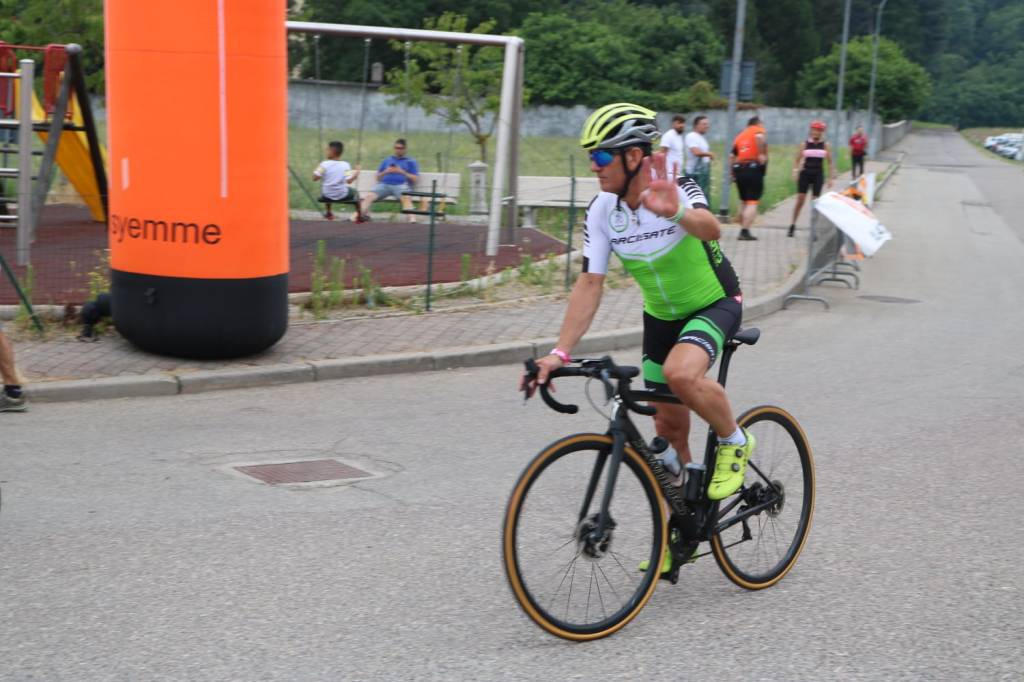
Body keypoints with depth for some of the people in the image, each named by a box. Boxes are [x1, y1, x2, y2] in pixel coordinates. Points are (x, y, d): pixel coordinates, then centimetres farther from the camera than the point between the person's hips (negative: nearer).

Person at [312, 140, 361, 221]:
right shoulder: (345, 165, -11)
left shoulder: (324, 164, -12)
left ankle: (328, 213, 45)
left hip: (327, 196, 1)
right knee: (354, 191, 30)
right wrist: (356, 173, -1)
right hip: (343, 196, -1)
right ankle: (359, 215, 31)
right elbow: (349, 180, -19)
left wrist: (318, 168, 5)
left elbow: (315, 178, -14)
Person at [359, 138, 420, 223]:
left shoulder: (411, 161, 19)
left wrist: (402, 172, -5)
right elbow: (378, 177, 26)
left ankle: (412, 218, -57)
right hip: (384, 184, 3)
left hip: (401, 185, -3)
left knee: (406, 197, -40)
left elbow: (414, 179, 9)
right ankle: (361, 214, -40)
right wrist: (385, 172, 4)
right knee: (369, 196, -28)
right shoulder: (387, 160, 29)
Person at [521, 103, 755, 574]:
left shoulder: (677, 191, -27)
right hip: (661, 316, 6)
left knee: (681, 374, -35)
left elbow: (710, 228, -49)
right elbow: (590, 284, -15)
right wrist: (560, 352, -25)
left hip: (715, 305, -5)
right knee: (668, 427, 9)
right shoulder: (602, 211, -14)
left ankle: (734, 442, -6)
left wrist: (676, 214, -72)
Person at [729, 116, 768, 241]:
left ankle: (743, 230, 20)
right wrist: (762, 154, -17)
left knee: (745, 202, 18)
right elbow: (760, 137, -23)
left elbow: (731, 156, 14)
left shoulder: (740, 136, 20)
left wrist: (733, 173, 19)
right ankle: (745, 231, -16)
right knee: (753, 203, -7)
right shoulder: (759, 131, 3)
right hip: (754, 169, -6)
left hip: (739, 170, 6)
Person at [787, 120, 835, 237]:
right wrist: (795, 171, -5)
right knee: (800, 200, -4)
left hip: (818, 175, 1)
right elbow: (798, 160, 6)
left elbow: (830, 162, 7)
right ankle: (793, 225, 5)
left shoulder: (825, 145, 3)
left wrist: (831, 178, 3)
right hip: (805, 173, 0)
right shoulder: (804, 144, 1)